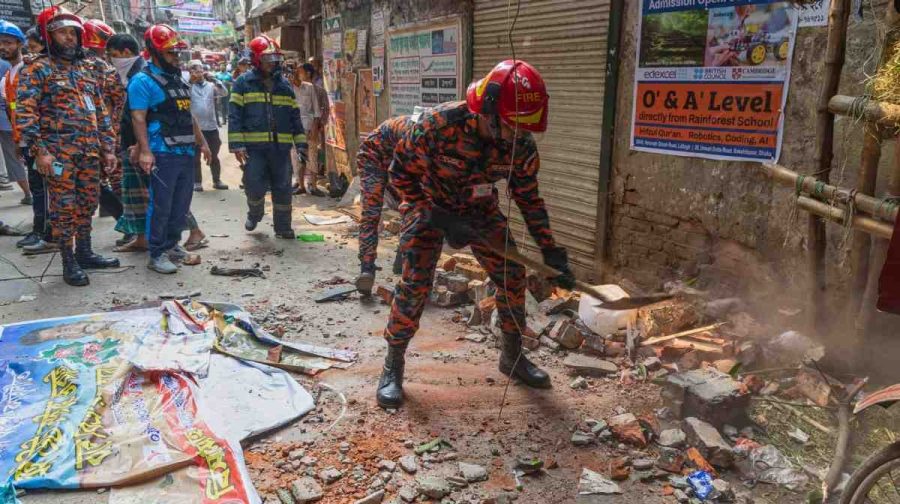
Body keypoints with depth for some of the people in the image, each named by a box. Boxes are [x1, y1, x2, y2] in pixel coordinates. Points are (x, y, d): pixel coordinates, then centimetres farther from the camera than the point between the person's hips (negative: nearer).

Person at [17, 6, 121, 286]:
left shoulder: (87, 69, 16)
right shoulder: (37, 69, -4)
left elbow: (101, 111, 18)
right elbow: (25, 112, -11)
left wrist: (108, 147, 13)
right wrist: (39, 150, -19)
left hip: (90, 151, 6)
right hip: (59, 153, -6)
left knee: (87, 204, 13)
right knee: (64, 208, -1)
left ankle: (85, 252, 26)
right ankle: (69, 262, 7)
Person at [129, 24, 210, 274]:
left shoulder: (178, 79, 18)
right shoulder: (143, 81, -8)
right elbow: (138, 118, -15)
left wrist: (202, 142, 22)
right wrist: (144, 151, -23)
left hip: (186, 152, 8)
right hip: (163, 155, -8)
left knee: (181, 205, 13)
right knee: (161, 206, -4)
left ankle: (171, 245, 26)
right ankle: (157, 255, 3)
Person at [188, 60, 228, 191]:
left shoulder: (211, 85, 6)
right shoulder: (189, 86, 1)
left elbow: (225, 93, -7)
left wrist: (214, 80, -16)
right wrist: (190, 80, -20)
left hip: (211, 126, 2)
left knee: (214, 157, 11)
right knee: (195, 157, 6)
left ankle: (217, 181, 21)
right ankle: (197, 182, 13)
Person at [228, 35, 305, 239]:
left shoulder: (285, 85, 14)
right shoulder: (243, 83, 2)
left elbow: (294, 115, 15)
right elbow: (235, 116, -3)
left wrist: (301, 143, 8)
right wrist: (237, 145, -12)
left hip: (281, 147, 3)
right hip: (253, 147, -3)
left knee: (283, 189, 5)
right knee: (255, 187, -5)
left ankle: (283, 227, 19)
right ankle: (254, 214, 26)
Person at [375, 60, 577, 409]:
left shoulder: (521, 145, -19)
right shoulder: (440, 124, -33)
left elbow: (529, 199, -5)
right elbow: (402, 174, -21)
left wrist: (550, 251, -8)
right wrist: (440, 220, -27)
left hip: (480, 210, 4)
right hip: (428, 206, -4)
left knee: (512, 276, 1)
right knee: (414, 284, -14)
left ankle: (512, 356, 22)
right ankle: (392, 368, 3)